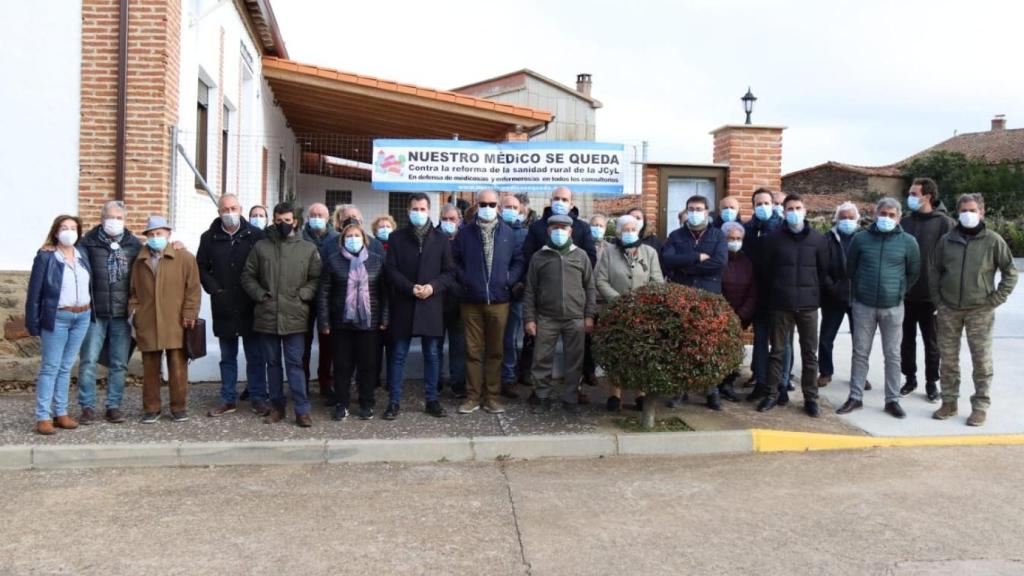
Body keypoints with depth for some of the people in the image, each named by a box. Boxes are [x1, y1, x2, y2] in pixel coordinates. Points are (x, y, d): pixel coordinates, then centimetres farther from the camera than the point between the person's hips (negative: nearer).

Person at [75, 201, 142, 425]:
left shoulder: (134, 244, 6)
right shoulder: (88, 242, 0)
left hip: (122, 314, 2)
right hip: (94, 313, -2)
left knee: (119, 364, 7)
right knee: (89, 361, -1)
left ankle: (114, 406, 16)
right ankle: (87, 407, 9)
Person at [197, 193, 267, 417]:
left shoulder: (256, 236, -3)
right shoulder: (209, 238, 4)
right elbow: (201, 268, 9)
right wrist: (214, 289, -4)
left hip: (251, 306, -2)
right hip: (224, 307, 2)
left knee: (255, 355, 5)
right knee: (227, 356, 11)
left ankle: (258, 398, 13)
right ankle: (228, 399, 19)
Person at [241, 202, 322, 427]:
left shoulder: (308, 248, 3)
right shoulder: (261, 247, 5)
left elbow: (316, 278, 4)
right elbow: (248, 276, 9)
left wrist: (303, 295, -8)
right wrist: (260, 295, -3)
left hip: (295, 317, -2)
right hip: (267, 316, 2)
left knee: (295, 363, -1)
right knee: (273, 363, 11)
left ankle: (302, 409, 1)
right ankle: (277, 406, 21)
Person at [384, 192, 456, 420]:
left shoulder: (440, 239, 6)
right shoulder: (397, 237, 3)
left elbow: (449, 272, 4)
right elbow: (391, 270, -1)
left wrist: (433, 287, -13)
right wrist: (410, 288, -15)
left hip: (431, 305, 1)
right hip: (404, 305, -1)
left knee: (432, 354, 7)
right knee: (399, 355, 4)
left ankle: (432, 399, 18)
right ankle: (394, 401, 11)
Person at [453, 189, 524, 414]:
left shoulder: (507, 232, 7)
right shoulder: (465, 232, 3)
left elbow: (518, 260, 11)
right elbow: (454, 260, 6)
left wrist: (510, 280, -2)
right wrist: (464, 280, -5)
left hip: (499, 301, 1)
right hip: (472, 301, -1)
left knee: (495, 351, 6)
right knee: (473, 351, 3)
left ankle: (492, 396, 14)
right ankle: (473, 396, 11)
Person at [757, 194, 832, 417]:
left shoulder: (818, 239, 3)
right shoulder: (774, 238, 1)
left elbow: (824, 271, 7)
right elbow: (763, 267, 5)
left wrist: (824, 293, 4)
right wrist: (771, 293, 5)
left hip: (808, 303, 1)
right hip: (781, 303, 0)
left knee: (810, 353, 5)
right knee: (777, 351, 6)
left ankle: (810, 397, 13)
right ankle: (772, 394, 15)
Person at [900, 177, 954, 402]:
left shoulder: (944, 223, -7)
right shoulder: (905, 223, 5)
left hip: (930, 294, -4)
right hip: (905, 293, 4)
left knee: (931, 342, 8)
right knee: (907, 339, 11)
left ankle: (931, 382, 19)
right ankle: (910, 378, 24)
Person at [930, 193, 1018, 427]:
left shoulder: (993, 241, -3)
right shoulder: (947, 240, 4)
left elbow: (1010, 271, 1)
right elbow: (934, 272, 11)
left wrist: (996, 299, -5)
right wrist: (937, 300, 4)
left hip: (980, 311, -3)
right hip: (948, 310, 3)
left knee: (982, 361, 1)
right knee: (948, 359, 9)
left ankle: (980, 405, 11)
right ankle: (949, 402, 20)